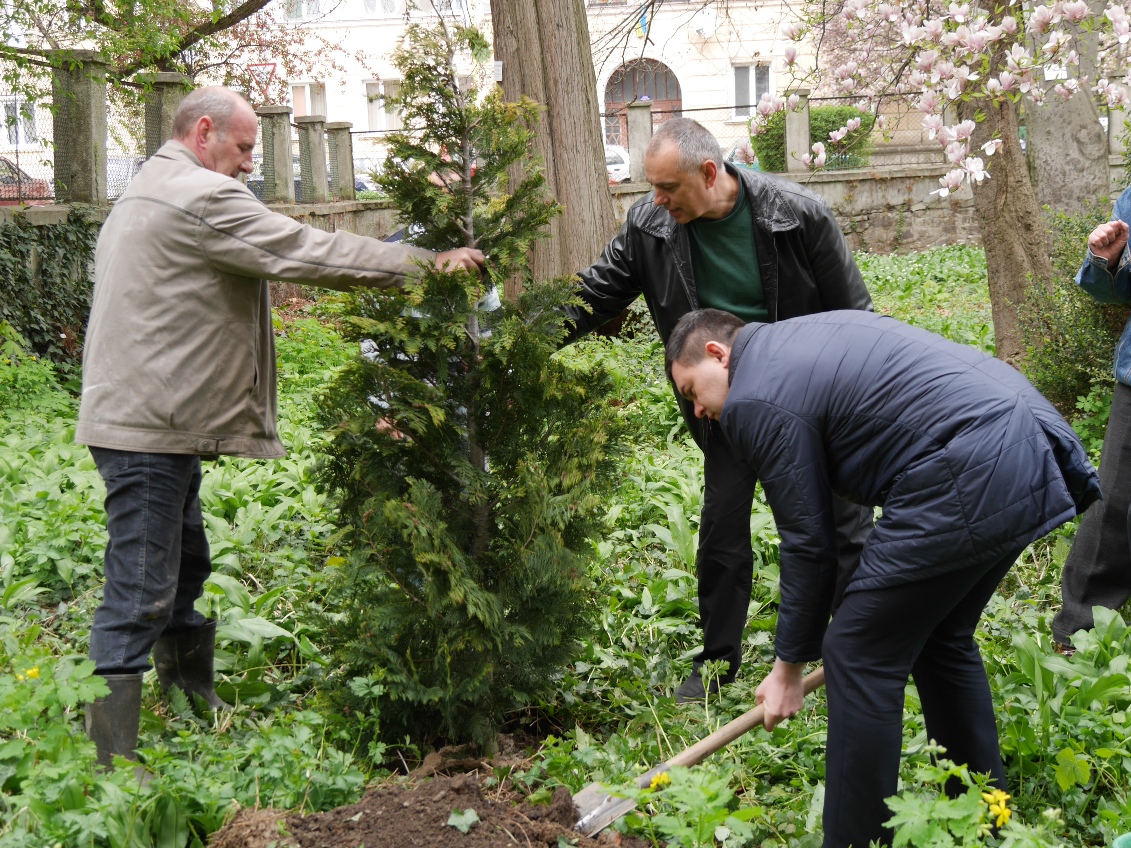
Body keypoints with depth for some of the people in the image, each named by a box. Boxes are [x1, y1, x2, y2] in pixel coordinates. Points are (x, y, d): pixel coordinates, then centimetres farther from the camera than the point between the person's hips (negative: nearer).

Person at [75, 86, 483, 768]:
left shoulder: (145, 195, 20)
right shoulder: (202, 198, -14)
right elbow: (309, 252, -16)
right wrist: (426, 264, -9)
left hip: (152, 419, 11)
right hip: (149, 428, -11)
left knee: (186, 571, 19)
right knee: (140, 596, -9)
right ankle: (114, 764, -4)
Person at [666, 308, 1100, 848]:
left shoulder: (754, 400, -5)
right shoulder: (803, 336, 23)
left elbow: (808, 543, -2)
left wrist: (789, 666, 10)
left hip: (971, 481, -10)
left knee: (860, 658, 0)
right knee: (942, 636, 24)